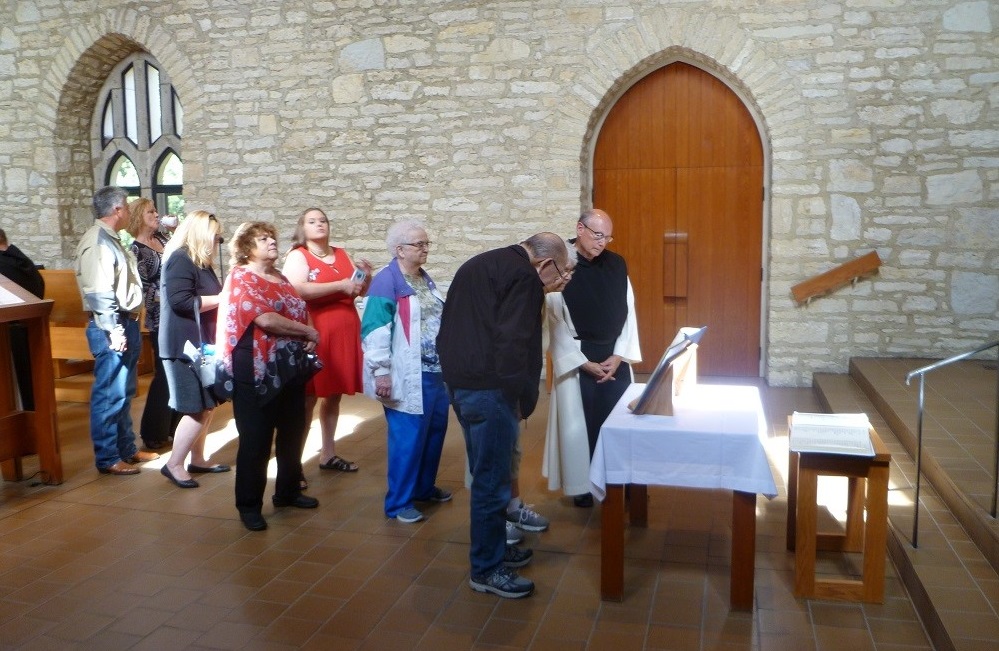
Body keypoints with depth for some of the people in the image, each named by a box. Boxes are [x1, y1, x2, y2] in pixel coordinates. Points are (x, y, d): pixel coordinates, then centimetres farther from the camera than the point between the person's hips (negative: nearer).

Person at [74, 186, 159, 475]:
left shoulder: (110, 239, 17)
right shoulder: (97, 240, -15)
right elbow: (99, 291, -22)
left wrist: (129, 326, 17)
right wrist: (113, 330, -23)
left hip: (127, 323, 10)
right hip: (112, 327, -10)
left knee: (125, 392, 17)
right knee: (110, 394, -3)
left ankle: (127, 448, 28)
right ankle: (107, 459, 4)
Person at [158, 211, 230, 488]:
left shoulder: (200, 262, 16)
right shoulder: (180, 259, -14)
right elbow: (181, 302, -24)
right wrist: (221, 298, -17)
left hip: (201, 342, 10)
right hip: (186, 345, -10)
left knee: (208, 405, 12)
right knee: (199, 408, -9)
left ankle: (198, 459, 22)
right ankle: (174, 464, 1)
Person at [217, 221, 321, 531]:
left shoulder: (280, 277, 15)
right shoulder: (241, 278, -9)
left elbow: (300, 313, 21)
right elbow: (265, 319, -22)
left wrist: (308, 339, -1)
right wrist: (309, 332, -13)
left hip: (290, 369, 8)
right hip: (257, 372, -8)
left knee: (292, 434, 15)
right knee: (256, 440, 0)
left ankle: (288, 491, 32)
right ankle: (249, 505, 12)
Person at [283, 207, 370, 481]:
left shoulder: (342, 254, 14)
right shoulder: (297, 256, -4)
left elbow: (361, 291, 19)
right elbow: (299, 290, -22)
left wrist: (366, 275, -2)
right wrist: (341, 285, -21)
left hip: (344, 335, 6)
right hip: (314, 336, -6)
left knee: (334, 395, 13)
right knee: (307, 399, -4)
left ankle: (328, 454, 26)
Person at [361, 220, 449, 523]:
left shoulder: (425, 279, 13)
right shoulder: (387, 281, -13)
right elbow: (375, 329, -18)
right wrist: (381, 372, -21)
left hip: (435, 371, 8)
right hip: (407, 375, -8)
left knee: (435, 430, 16)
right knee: (408, 438, -2)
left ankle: (425, 487, 34)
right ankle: (398, 502, 11)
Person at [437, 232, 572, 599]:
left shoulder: (480, 266, 18)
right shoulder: (523, 277, -12)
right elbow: (512, 344, -21)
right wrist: (523, 399, -11)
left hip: (460, 381, 10)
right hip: (488, 389, -10)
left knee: (487, 475, 20)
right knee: (492, 481, -1)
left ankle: (493, 547, 33)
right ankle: (487, 569, 9)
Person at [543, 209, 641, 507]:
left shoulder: (617, 264, 3)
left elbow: (628, 311, 6)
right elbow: (556, 322, -11)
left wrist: (620, 355, -4)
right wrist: (584, 363, -12)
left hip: (615, 357, 4)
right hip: (577, 358, -4)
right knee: (579, 423, 2)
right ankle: (581, 485, 17)